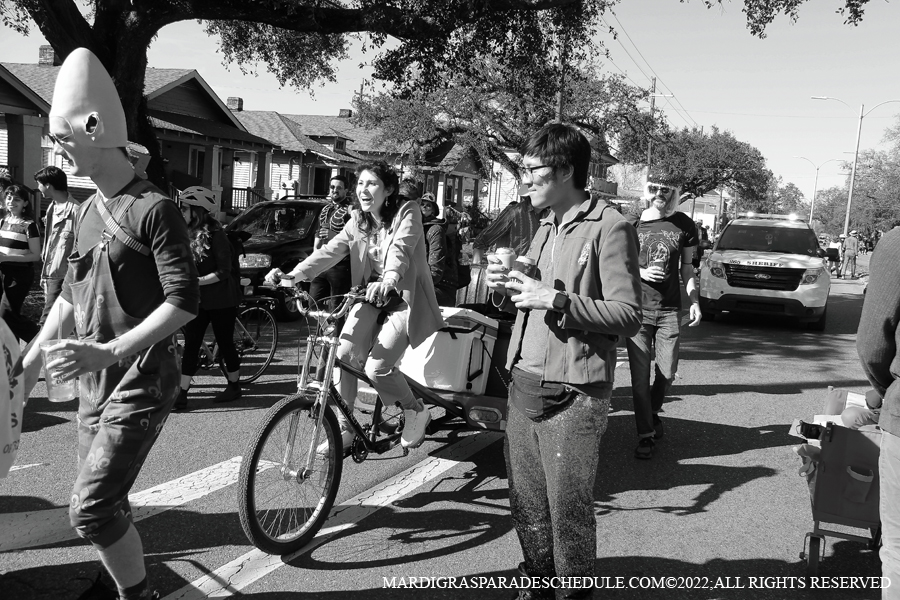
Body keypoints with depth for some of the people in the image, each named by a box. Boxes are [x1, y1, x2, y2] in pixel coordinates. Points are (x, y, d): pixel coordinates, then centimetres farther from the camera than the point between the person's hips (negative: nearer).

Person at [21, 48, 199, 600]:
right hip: (95, 382, 8)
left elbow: (185, 301, -21)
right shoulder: (89, 211, 11)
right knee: (104, 503, 14)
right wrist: (33, 358, 20)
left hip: (142, 379, -8)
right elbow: (71, 294, 20)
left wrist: (111, 351, -26)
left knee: (92, 507, -11)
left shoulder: (154, 209, -14)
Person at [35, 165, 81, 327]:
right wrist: (45, 272, 17)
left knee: (48, 321, -9)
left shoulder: (74, 210, -16)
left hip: (62, 275, -9)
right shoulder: (52, 207, 12)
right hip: (50, 273, 9)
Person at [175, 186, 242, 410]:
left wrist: (197, 281, -24)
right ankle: (181, 393, 4)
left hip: (220, 299, -6)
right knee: (190, 344, 2)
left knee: (224, 342, 6)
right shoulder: (188, 234, 7)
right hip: (197, 299, 6)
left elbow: (224, 271, -18)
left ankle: (234, 386, 23)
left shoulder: (215, 234, -14)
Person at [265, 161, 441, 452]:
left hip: (404, 298, -5)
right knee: (345, 354, -15)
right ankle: (343, 428, 1)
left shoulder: (407, 212, -10)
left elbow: (401, 249, -30)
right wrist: (293, 274, -24)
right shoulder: (357, 221, 5)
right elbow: (330, 251, -7)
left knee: (376, 367, -18)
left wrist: (388, 280, -51)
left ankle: (416, 412, 10)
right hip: (371, 296, 5)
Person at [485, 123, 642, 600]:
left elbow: (628, 317, -15)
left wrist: (555, 300, -21)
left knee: (569, 509, 3)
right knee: (526, 503, 16)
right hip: (524, 386, 8)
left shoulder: (609, 228, -10)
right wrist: (511, 283, 6)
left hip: (572, 397, -7)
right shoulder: (545, 228, 17)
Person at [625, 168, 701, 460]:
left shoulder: (684, 225, 6)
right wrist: (640, 272, -11)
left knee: (667, 372, 5)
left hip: (670, 310, 1)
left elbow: (687, 266, 14)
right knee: (640, 375, -1)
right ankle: (646, 435, 10)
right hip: (637, 308, -1)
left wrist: (695, 300, 4)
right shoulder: (631, 223, 2)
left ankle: (653, 411, 35)